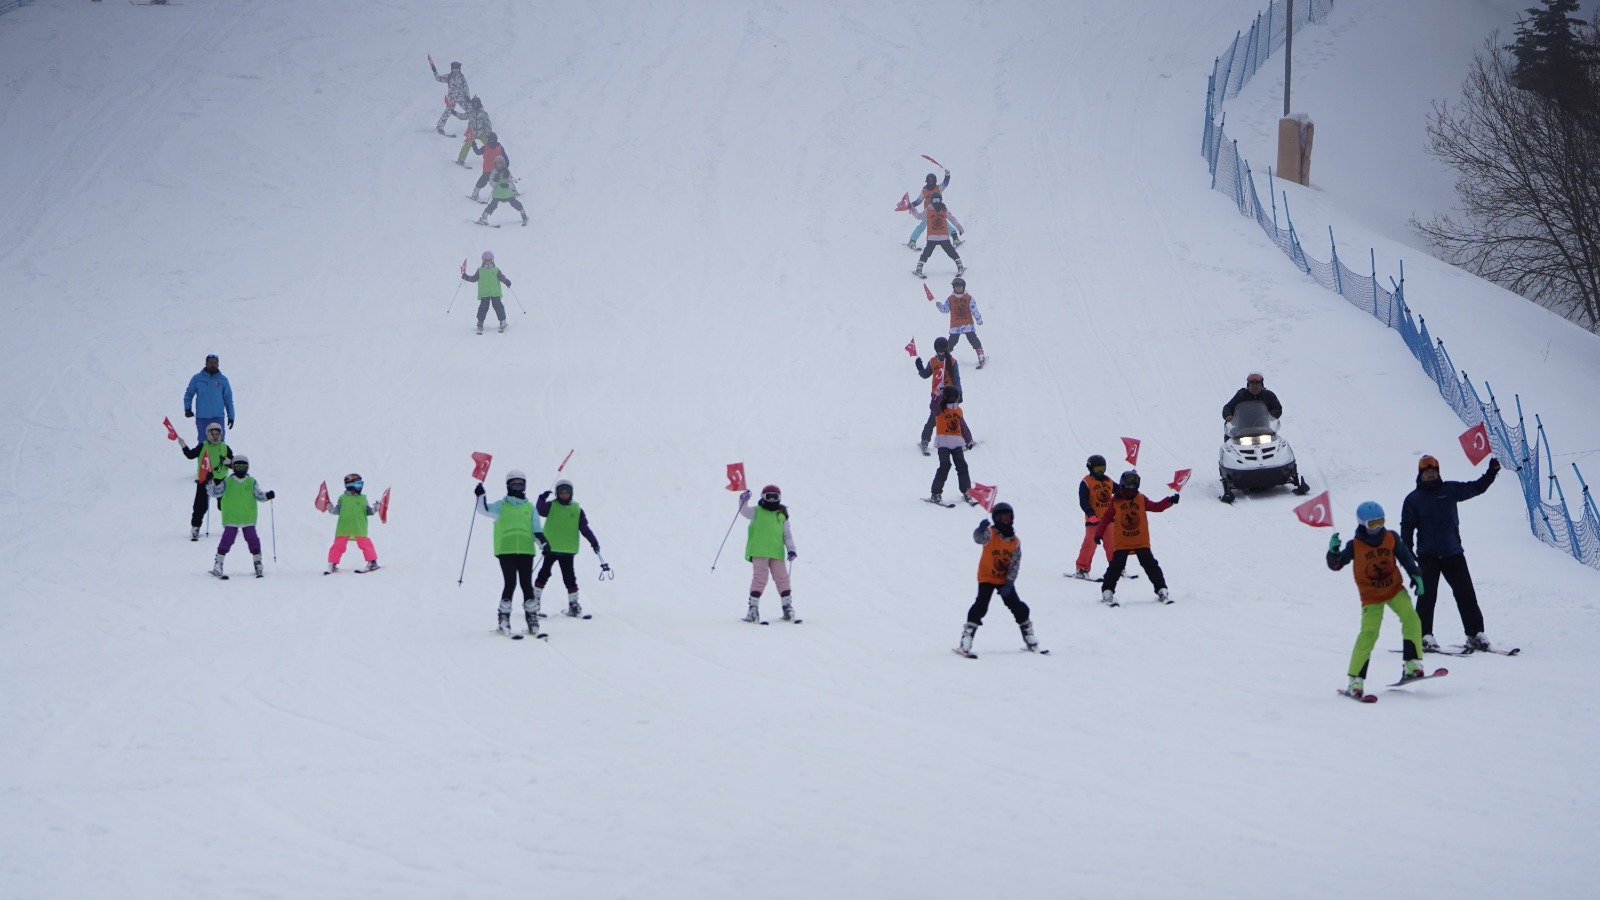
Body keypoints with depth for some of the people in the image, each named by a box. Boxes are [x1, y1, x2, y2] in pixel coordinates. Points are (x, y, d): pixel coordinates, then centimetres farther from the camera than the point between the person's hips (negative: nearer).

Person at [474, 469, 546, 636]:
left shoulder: (530, 508, 19)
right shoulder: (501, 506, 12)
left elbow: (536, 530, 16)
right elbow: (484, 509, -4)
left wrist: (543, 544, -2)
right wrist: (480, 496, -22)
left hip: (525, 550, 2)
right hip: (506, 550, -2)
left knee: (527, 585, 0)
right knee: (510, 584, -8)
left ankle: (532, 619, 4)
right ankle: (504, 620, -2)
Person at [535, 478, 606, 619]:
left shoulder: (577, 510, 6)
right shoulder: (551, 506, 1)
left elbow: (584, 528, 6)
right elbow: (541, 511, -19)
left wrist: (593, 541, -2)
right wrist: (542, 500, -35)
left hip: (568, 550, 1)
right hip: (550, 548, -1)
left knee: (569, 578, 2)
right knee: (544, 574, 4)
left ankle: (574, 604, 7)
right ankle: (534, 600, 12)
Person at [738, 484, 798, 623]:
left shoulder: (782, 516, 14)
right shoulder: (756, 512, 9)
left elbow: (787, 535, 13)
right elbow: (744, 511, -6)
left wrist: (791, 549, 2)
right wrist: (743, 501, -26)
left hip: (777, 553, 3)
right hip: (759, 552, -3)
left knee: (782, 578, 1)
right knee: (760, 578, -8)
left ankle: (787, 607, 10)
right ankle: (753, 608, -2)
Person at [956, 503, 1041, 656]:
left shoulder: (1015, 542, -2)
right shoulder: (990, 534, -13)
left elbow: (1015, 565, -4)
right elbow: (979, 538, -37)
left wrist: (1009, 584, -15)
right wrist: (981, 529, -61)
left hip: (1005, 580, 4)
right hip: (987, 578, -4)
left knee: (1019, 609, 5)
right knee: (980, 607, -19)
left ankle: (1030, 640, 23)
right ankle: (965, 643, -18)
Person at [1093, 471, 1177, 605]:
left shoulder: (1141, 499, 4)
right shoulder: (1115, 502, -1)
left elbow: (1156, 507, 7)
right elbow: (1106, 518, 0)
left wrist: (1170, 501, -8)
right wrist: (1099, 534, -6)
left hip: (1141, 542, 2)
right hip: (1121, 543, -2)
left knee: (1151, 566, 1)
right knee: (1116, 567, -7)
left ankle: (1161, 591, 7)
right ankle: (1107, 592, 2)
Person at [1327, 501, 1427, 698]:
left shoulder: (1391, 538, -2)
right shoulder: (1355, 546, -10)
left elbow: (1405, 556, 10)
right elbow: (1335, 565, -13)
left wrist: (1416, 575, 2)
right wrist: (1333, 551, -32)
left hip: (1394, 589, 3)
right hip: (1371, 596, -3)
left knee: (1411, 619, -20)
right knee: (1369, 634, -16)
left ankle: (1413, 665, -14)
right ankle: (1356, 680, -9)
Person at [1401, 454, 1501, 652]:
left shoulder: (1450, 490, 10)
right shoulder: (1413, 499, 4)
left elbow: (1476, 488, 15)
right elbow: (1407, 527, 3)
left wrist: (1491, 473, 3)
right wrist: (1407, 554, -6)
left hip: (1452, 552, 2)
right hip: (1428, 554, -2)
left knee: (1466, 593, 1)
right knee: (1427, 594, -11)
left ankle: (1475, 634, 5)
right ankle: (1424, 636, -10)